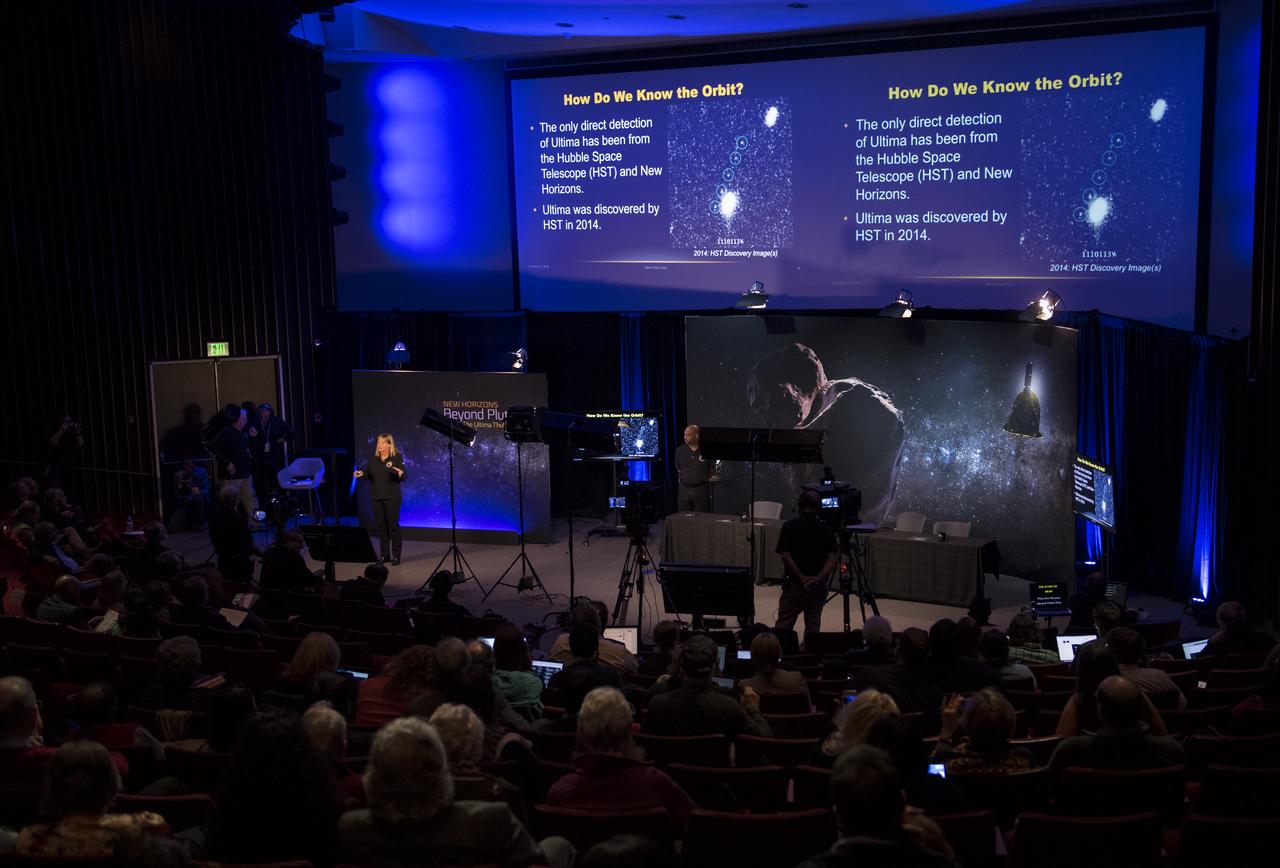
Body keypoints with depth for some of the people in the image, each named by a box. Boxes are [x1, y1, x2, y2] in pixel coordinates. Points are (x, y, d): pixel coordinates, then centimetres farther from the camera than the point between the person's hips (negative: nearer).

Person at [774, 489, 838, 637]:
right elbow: (832, 559, -5)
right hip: (819, 586, 3)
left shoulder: (789, 527, -6)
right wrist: (817, 578, -12)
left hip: (794, 584, -3)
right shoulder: (826, 529, 2)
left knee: (783, 625, 1)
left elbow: (786, 556, -12)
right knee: (813, 625, 10)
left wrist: (802, 578, -11)